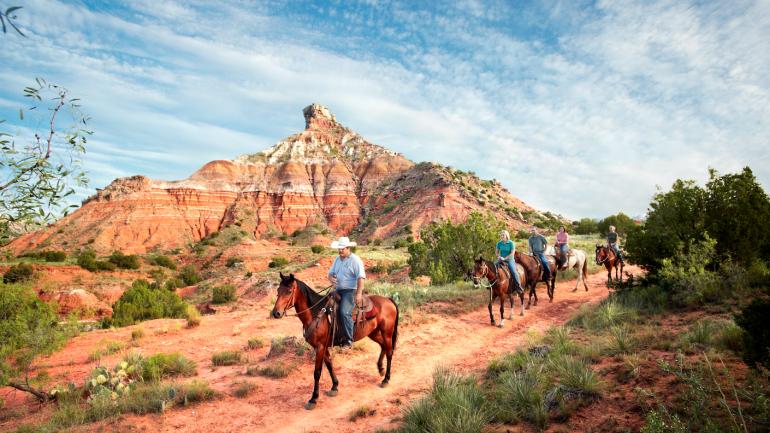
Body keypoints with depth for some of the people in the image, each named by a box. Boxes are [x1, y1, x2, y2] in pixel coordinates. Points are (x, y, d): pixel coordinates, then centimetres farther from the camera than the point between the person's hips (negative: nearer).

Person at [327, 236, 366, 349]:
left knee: (345, 312, -22)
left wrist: (359, 293, -26)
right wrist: (331, 278, -7)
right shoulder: (337, 259, 13)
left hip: (349, 291, -8)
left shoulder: (355, 260, -10)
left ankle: (349, 340, -11)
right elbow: (330, 273, 18)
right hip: (338, 290, 8)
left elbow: (360, 278, -17)